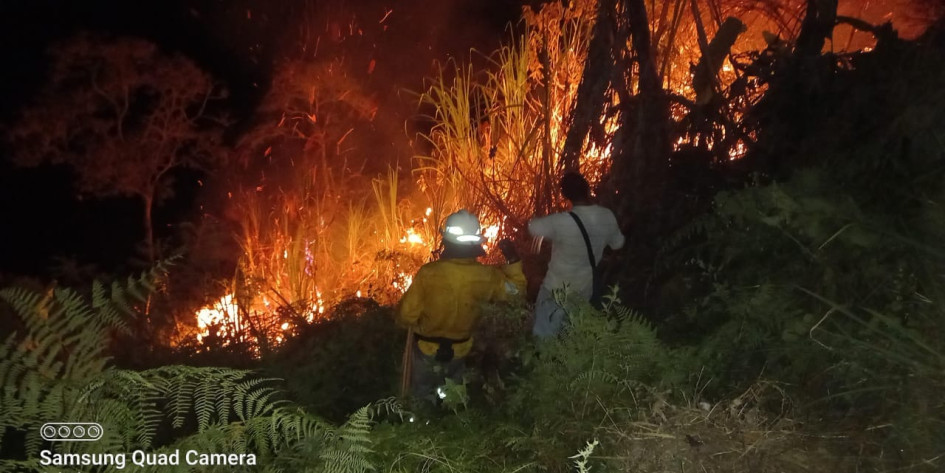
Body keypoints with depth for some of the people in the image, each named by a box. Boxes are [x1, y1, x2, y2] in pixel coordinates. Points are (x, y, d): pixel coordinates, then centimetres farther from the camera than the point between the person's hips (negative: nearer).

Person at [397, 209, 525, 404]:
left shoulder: (428, 273, -31)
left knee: (422, 398, 25)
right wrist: (513, 259, 5)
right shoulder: (486, 276, -23)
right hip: (459, 349, 3)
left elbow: (406, 316, -24)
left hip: (428, 349, -3)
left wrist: (421, 324, -2)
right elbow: (517, 289, -3)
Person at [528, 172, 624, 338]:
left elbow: (533, 227, -13)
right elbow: (618, 243, 5)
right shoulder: (608, 217, -15)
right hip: (585, 289, 5)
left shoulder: (562, 222, -32)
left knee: (544, 338, 13)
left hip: (557, 290, -5)